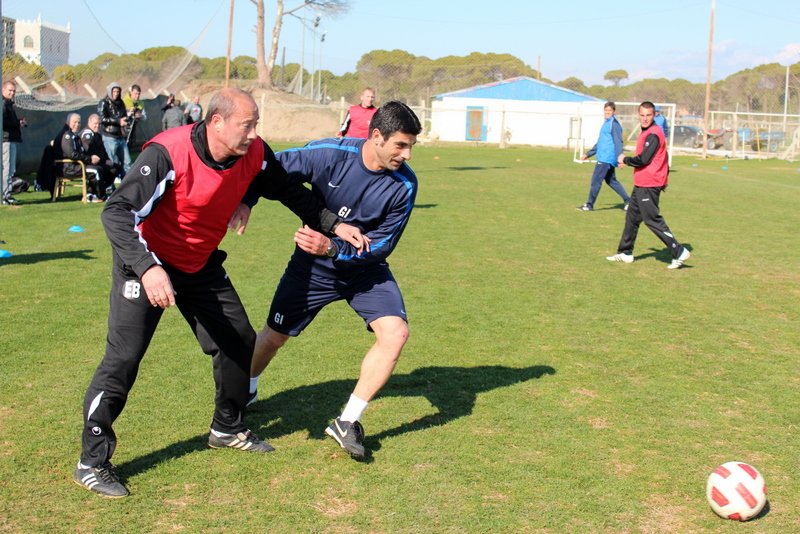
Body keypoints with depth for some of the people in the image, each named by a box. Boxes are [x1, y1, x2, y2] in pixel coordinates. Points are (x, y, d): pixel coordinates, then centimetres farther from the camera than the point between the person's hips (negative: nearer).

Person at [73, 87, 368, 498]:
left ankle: (227, 429, 34)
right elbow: (117, 212, -33)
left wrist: (333, 225, 0)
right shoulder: (168, 153, -31)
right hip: (148, 262, -6)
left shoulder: (253, 155, -13)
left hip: (202, 265, 7)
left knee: (237, 340, 11)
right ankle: (92, 461, 2)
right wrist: (146, 268, -45)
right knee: (124, 356, -12)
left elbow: (289, 192, 7)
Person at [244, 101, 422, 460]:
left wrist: (333, 247, -32)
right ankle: (247, 392, 45)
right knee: (274, 336, 10)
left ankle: (347, 423, -6)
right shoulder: (329, 154, -24)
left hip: (364, 269, 1)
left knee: (395, 333, -20)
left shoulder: (404, 185, -20)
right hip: (313, 264, -1)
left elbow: (382, 245, -18)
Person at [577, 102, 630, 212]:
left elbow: (618, 142, -18)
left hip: (607, 158, -10)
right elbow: (600, 142, 27)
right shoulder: (606, 123, 18)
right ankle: (628, 201, 16)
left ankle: (589, 205, -1)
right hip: (603, 157, 10)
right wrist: (588, 154, 28)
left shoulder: (614, 124, -11)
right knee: (611, 181, 13)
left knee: (596, 180, -7)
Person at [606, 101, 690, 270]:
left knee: (653, 220, -8)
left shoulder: (653, 134, -17)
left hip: (648, 186, -10)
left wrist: (625, 160, -6)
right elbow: (662, 158, 21)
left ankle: (679, 252, -6)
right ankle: (625, 253, 26)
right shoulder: (648, 132, 14)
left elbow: (643, 159, -22)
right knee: (632, 217, 16)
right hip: (642, 184, 10)